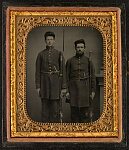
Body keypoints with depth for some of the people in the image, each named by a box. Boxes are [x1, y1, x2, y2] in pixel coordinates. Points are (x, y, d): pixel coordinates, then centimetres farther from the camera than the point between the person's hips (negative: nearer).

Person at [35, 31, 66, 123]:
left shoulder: (59, 54, 2)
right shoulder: (41, 54, 5)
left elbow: (63, 71, 0)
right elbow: (37, 71, 5)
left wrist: (64, 88, -5)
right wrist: (38, 87, -2)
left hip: (56, 83, -1)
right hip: (45, 83, 1)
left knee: (56, 107, -2)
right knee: (45, 107, 3)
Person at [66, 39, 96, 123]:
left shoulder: (88, 61, 5)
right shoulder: (70, 61, 6)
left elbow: (92, 77, 5)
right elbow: (67, 77, 5)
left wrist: (93, 91, -1)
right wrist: (67, 91, -2)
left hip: (85, 89, -1)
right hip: (73, 90, 1)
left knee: (85, 112, 0)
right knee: (74, 111, 2)